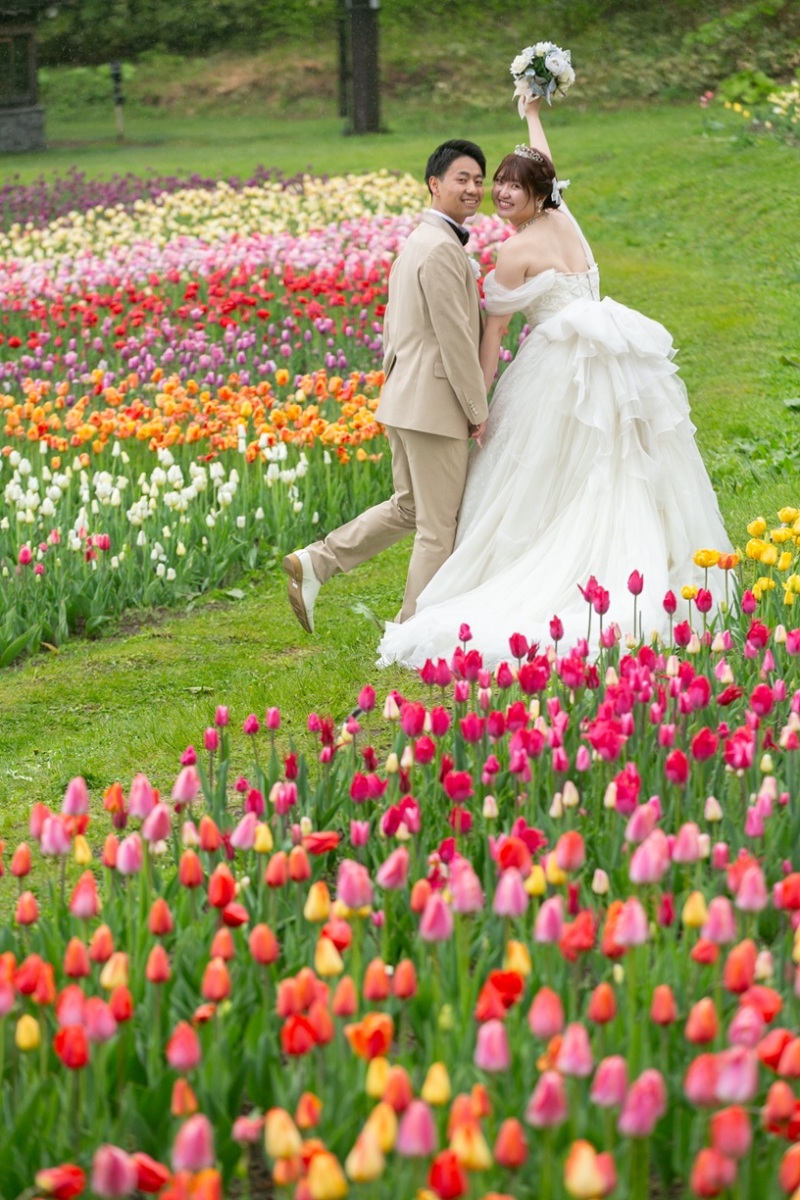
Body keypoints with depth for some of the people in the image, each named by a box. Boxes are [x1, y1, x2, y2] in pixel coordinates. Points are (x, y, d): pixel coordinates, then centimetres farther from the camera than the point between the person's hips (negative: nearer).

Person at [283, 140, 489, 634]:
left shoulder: (416, 242, 15)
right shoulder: (442, 249, -18)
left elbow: (393, 325, 21)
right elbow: (455, 338, -20)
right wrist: (478, 411, -13)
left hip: (404, 402, 10)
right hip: (435, 405, -10)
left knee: (407, 508, 22)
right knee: (438, 528, 1)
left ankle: (314, 564, 16)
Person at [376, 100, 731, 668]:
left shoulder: (518, 248, -8)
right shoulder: (565, 219, 10)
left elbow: (495, 328, -7)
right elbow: (543, 165, 32)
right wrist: (533, 114, 46)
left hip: (560, 366, -7)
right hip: (614, 363, 7)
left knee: (540, 486, -1)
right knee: (621, 481, 7)